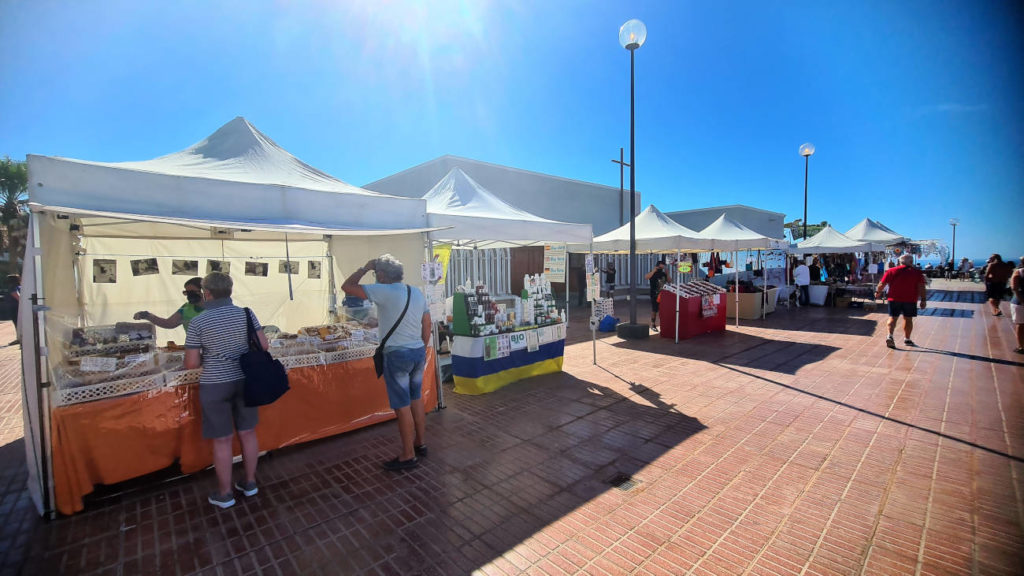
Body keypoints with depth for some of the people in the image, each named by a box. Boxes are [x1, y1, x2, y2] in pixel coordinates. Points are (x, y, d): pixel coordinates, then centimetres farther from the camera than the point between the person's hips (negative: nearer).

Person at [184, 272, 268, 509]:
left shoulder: (198, 322, -12)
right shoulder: (245, 314, -5)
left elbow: (191, 364, -10)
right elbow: (263, 345, -4)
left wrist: (208, 357, 11)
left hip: (215, 385, -3)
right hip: (245, 381, 3)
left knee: (222, 440, 10)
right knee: (248, 433, 16)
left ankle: (225, 494, 26)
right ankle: (250, 483, 32)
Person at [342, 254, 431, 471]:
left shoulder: (383, 291, -14)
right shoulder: (417, 292, 7)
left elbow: (347, 287, -8)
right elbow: (427, 325, 11)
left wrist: (364, 268, 3)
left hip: (397, 355, -7)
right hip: (418, 352, 7)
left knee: (402, 406, 3)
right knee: (416, 399, 19)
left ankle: (408, 456, 14)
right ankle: (420, 443, 33)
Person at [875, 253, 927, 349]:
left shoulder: (891, 271, 1)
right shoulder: (917, 273, 1)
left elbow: (882, 284, 2)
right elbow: (921, 287, -4)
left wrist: (877, 292, 18)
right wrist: (923, 300, -2)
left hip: (894, 299, 0)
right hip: (910, 300, 0)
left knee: (892, 318, 3)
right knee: (908, 319, 11)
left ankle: (890, 335, -16)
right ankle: (907, 339, 19)